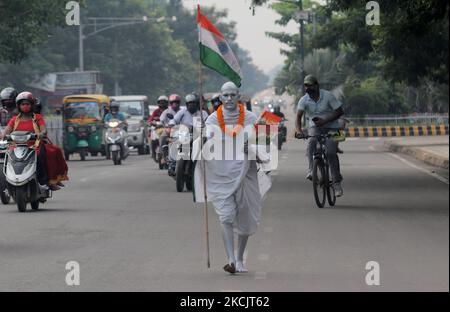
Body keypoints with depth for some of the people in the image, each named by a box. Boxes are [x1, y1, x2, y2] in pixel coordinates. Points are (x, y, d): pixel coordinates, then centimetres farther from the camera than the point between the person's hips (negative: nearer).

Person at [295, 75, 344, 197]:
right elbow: (298, 116, -20)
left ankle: (337, 182, -9)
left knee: (331, 152, -18)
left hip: (331, 128, -2)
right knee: (311, 143, -31)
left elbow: (340, 111, -13)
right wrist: (299, 130, -40)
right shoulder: (304, 100, -8)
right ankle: (312, 171, -26)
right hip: (315, 127, 2)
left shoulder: (328, 96, -14)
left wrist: (324, 121, -23)